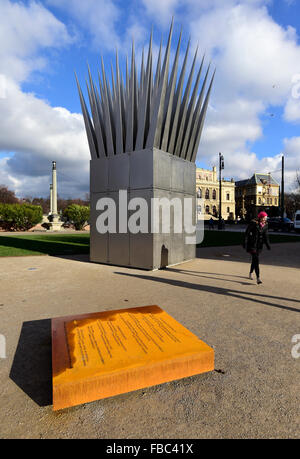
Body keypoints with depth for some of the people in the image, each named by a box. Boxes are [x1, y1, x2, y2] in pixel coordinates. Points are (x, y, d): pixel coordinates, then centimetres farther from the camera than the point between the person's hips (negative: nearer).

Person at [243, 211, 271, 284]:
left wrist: (268, 245, 1)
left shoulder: (265, 225, 5)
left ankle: (250, 273, 36)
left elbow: (266, 236, 8)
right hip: (252, 244, -6)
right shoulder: (253, 223, -13)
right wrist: (245, 243, -14)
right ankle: (258, 278, -13)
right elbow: (247, 233, -12)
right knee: (256, 260, -13)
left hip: (259, 245, 6)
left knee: (254, 259, 16)